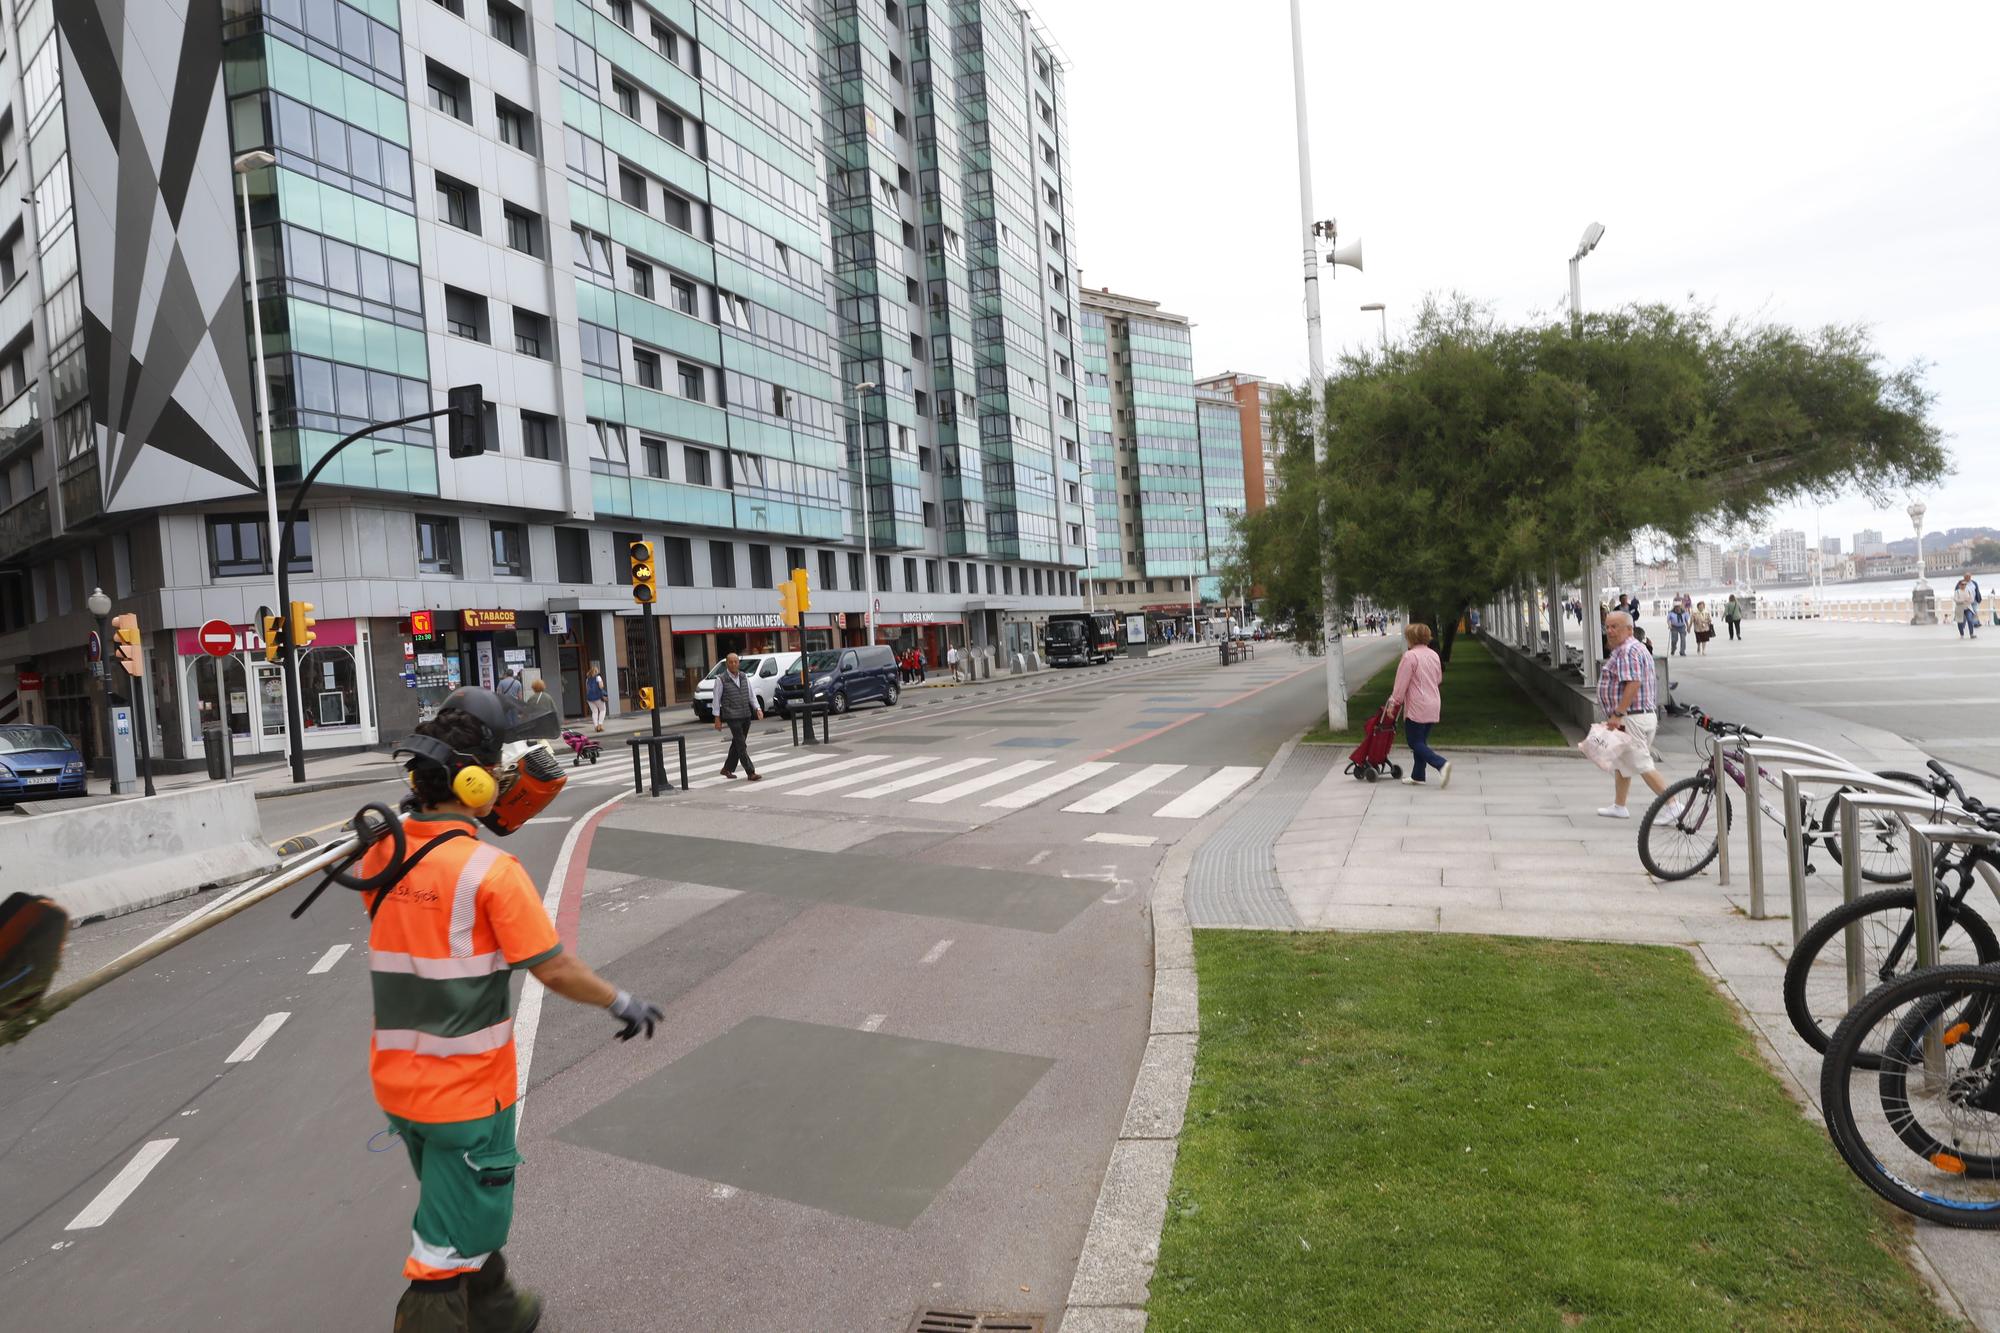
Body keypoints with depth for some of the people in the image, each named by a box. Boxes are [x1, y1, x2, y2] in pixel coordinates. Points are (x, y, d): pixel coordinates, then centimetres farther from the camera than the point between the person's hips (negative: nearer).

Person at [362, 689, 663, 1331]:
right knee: (450, 1242, 10)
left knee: (465, 1206, 27)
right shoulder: (491, 870, -22)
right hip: (466, 1092, -7)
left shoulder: (380, 853, -4)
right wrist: (623, 1003, -6)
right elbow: (554, 970, -20)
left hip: (395, 1080, 7)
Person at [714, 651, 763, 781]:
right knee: (741, 745, -8)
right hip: (732, 717, -6)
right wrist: (717, 719, -6)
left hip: (746, 716, 6)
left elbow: (751, 694, 11)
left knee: (737, 744, 15)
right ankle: (751, 772, -9)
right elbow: (716, 699, -4)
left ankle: (727, 769, 29)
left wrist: (758, 709, -2)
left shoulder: (744, 677, 9)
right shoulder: (721, 680, -6)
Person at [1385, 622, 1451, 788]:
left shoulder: (1410, 656, -14)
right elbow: (1439, 679, 21)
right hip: (1434, 706, 8)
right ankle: (1418, 776, 19)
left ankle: (1441, 764, -18)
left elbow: (1401, 682, -13)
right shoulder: (1434, 655, 10)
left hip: (1417, 707, -8)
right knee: (1421, 741, 15)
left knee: (1414, 742, -1)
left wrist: (1394, 702, -6)